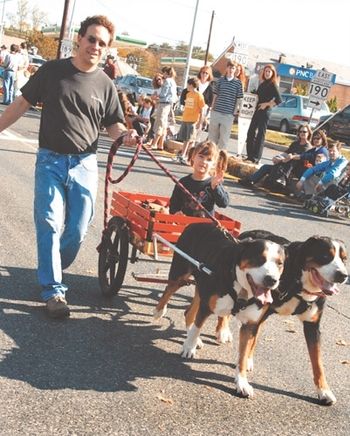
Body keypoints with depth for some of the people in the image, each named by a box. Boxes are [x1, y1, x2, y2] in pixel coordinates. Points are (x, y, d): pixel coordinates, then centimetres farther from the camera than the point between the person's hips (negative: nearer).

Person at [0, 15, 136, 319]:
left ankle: (51, 273, 28)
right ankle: (53, 289, 1)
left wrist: (125, 135, -15)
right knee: (50, 223, -7)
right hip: (50, 160, -1)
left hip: (84, 164, 2)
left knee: (77, 231, 3)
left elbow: (114, 125, 7)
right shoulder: (52, 71, 0)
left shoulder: (105, 84, 3)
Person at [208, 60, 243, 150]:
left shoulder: (238, 83, 1)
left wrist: (235, 112, -2)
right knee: (212, 135, 9)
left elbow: (239, 99, 3)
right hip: (216, 112, 2)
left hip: (228, 114, -2)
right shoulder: (220, 80, 6)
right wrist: (213, 107, 6)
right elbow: (215, 95, 10)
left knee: (224, 137, 1)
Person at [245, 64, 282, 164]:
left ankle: (256, 158, -2)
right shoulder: (262, 84, 16)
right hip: (257, 110, 8)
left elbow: (279, 100, -14)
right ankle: (250, 155, 12)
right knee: (251, 133, 6)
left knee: (260, 134, -5)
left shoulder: (273, 85, -6)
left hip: (265, 111, -8)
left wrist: (267, 104, -11)